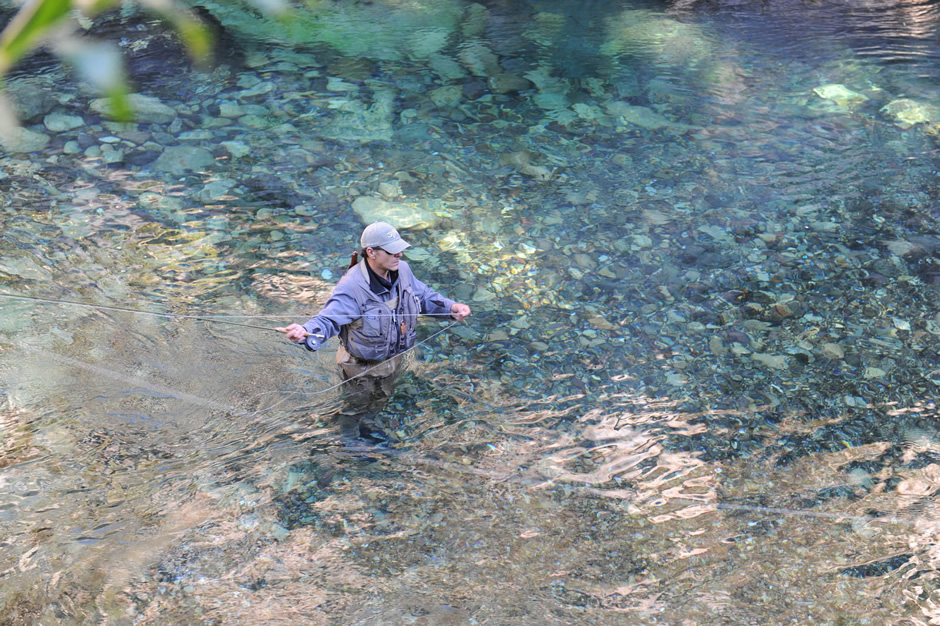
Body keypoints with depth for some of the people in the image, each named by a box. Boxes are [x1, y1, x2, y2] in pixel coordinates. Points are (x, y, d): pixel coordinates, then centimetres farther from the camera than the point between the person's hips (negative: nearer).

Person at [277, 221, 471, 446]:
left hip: (394, 358, 6)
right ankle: (350, 440, 54)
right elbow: (328, 319, -42)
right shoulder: (352, 287, -36)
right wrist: (306, 332, -63)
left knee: (381, 398, 34)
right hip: (362, 366, -6)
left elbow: (424, 296, 3)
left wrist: (450, 307, -13)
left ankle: (367, 427, 65)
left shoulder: (402, 270, -14)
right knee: (355, 405, 23)